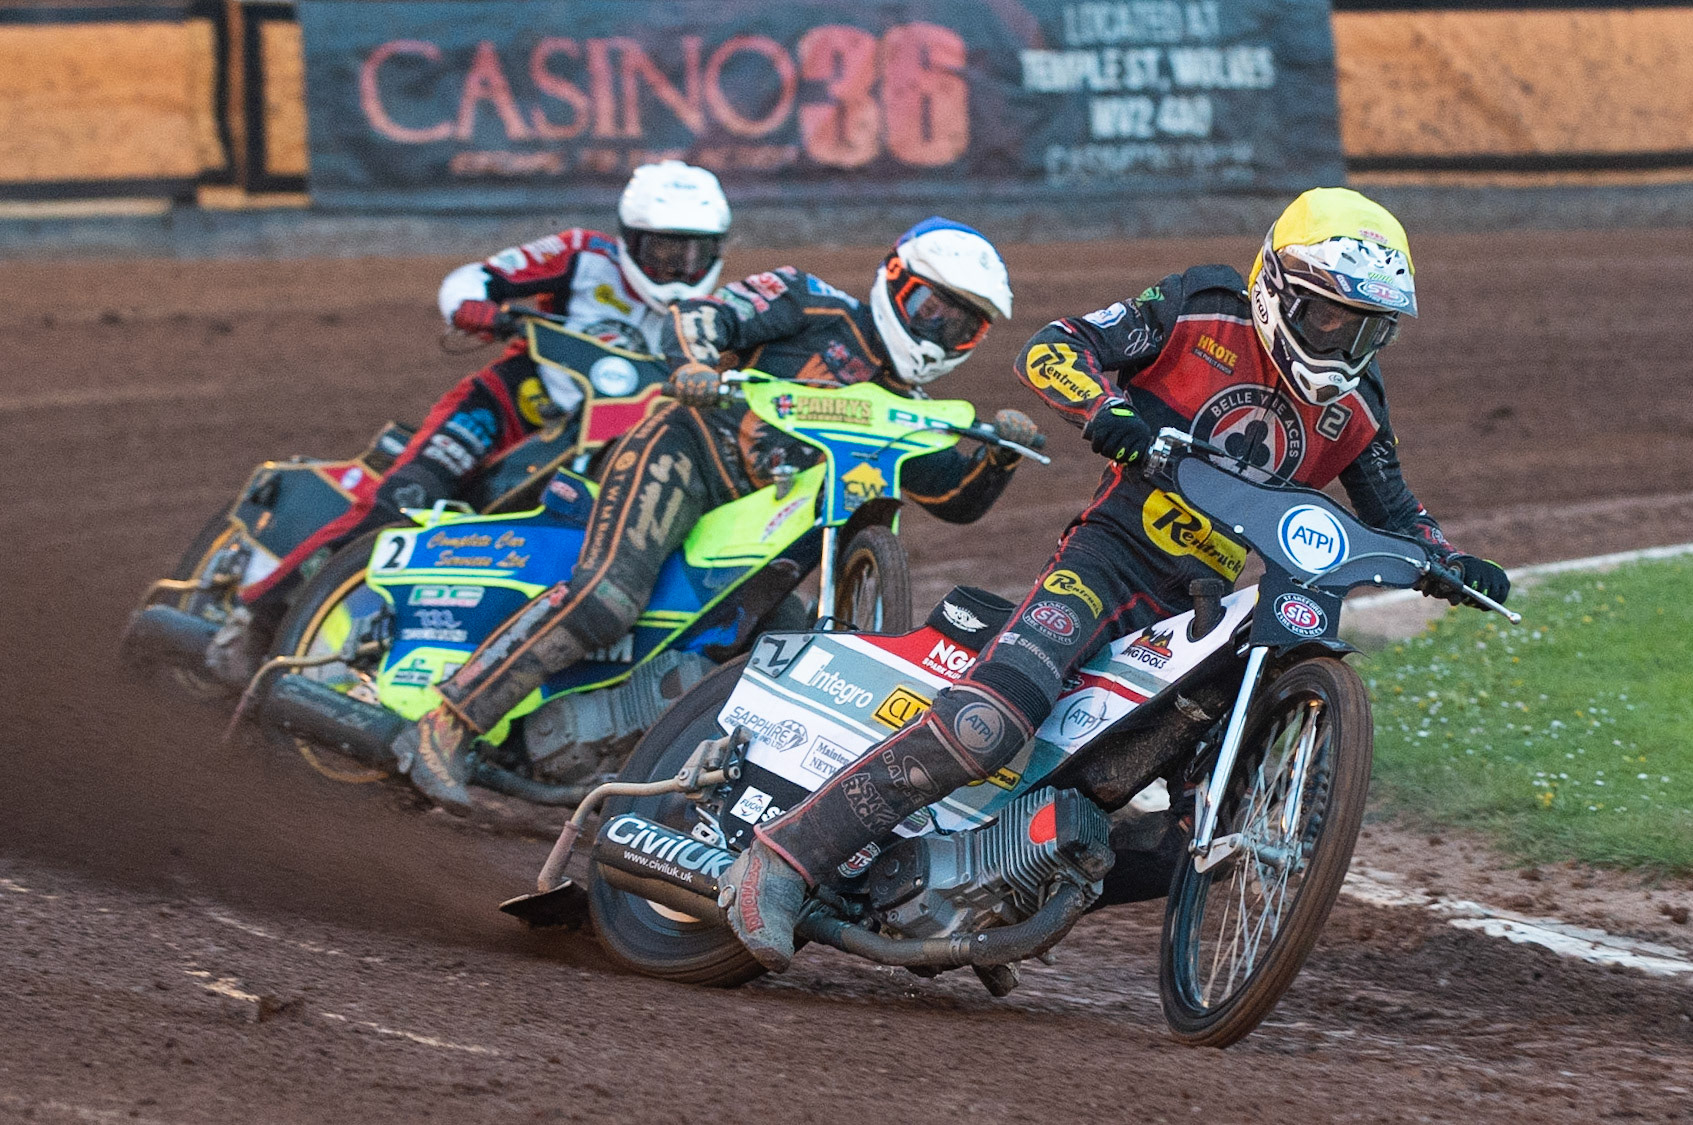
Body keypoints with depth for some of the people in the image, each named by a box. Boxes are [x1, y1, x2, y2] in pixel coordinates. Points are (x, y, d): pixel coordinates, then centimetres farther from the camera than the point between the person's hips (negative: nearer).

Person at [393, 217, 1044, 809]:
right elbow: (701, 315, -8)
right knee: (605, 600, -30)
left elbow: (959, 499, 19)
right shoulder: (818, 308, 2)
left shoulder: (903, 413, 21)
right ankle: (442, 731, -29)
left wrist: (1001, 454, -2)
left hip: (749, 522, 9)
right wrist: (696, 364, -31)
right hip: (684, 459, -9)